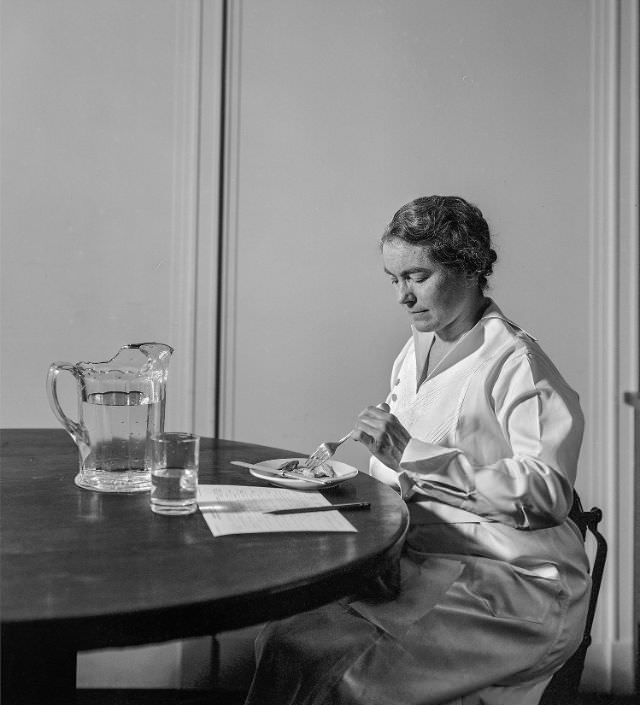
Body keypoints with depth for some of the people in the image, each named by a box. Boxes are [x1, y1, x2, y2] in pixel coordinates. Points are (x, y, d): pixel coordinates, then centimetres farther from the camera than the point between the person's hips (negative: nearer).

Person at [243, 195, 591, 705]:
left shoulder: (516, 362, -11)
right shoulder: (416, 351, 12)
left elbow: (547, 493, -21)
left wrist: (414, 455, -24)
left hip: (513, 586, -6)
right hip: (421, 560, 7)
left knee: (308, 653, -20)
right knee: (279, 634, -11)